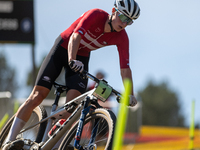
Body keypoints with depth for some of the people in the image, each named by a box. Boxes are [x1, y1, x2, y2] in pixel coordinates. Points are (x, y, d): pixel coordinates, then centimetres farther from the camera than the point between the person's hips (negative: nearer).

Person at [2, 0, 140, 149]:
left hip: (82, 57, 4)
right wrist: (72, 60, -52)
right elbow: (75, 36, -36)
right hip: (63, 48, -4)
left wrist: (130, 95, -21)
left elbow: (125, 69, -13)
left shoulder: (121, 37, -14)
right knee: (38, 95, -10)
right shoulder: (96, 15, -26)